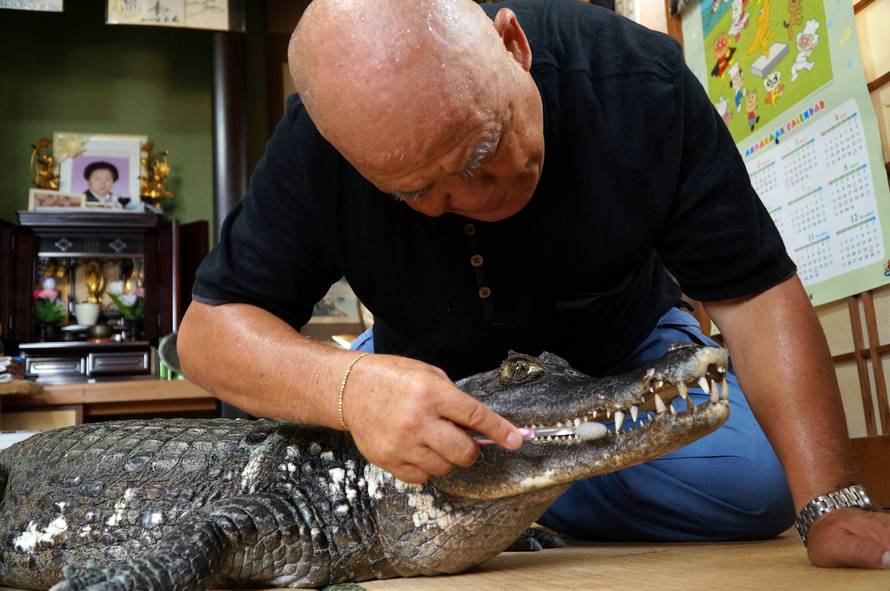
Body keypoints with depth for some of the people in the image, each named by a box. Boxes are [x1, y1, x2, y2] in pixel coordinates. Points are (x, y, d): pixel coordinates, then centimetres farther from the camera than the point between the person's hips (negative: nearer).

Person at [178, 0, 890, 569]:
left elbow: (757, 290, -25)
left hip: (620, 355, 1)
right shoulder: (316, 145, -29)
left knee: (762, 480, -23)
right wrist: (346, 387, -46)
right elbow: (208, 327, -24)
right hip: (426, 377, 1)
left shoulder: (635, 78, -31)